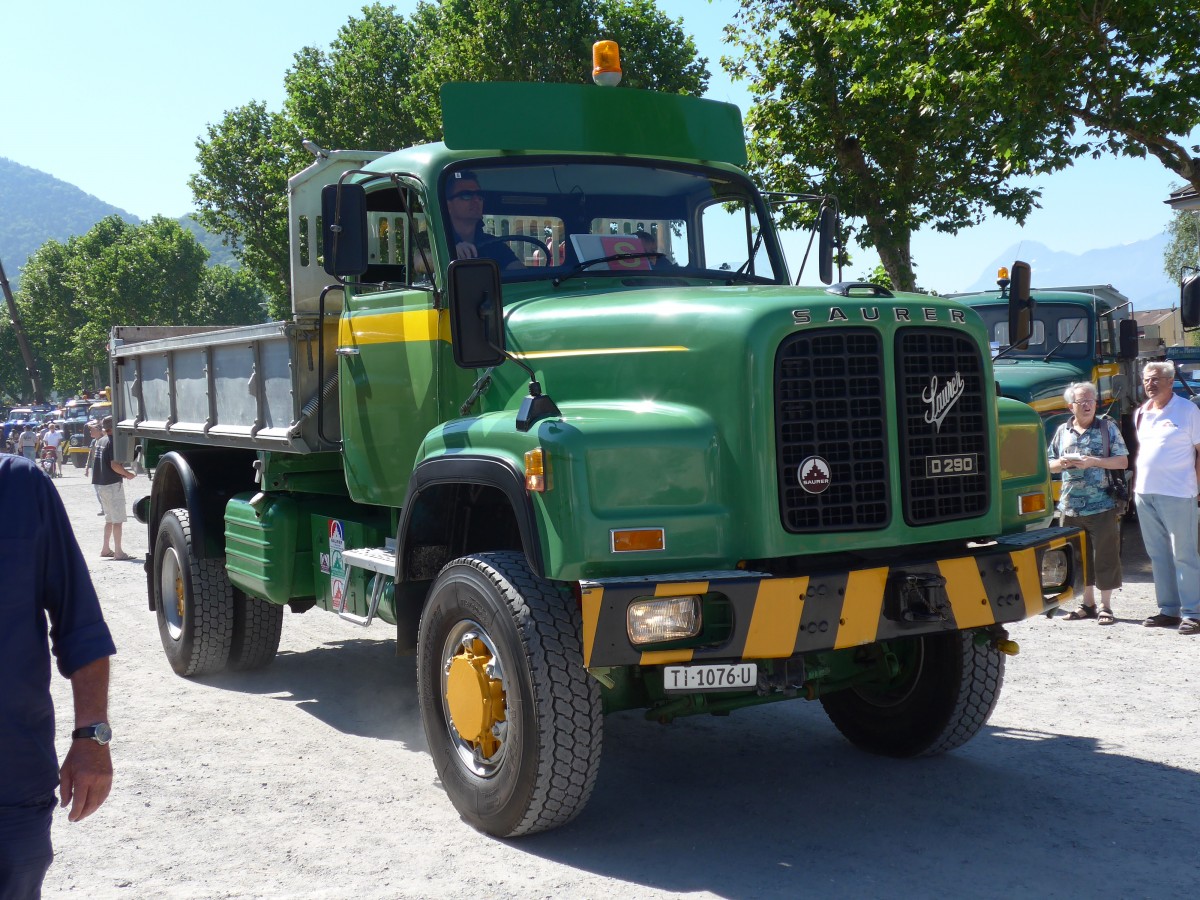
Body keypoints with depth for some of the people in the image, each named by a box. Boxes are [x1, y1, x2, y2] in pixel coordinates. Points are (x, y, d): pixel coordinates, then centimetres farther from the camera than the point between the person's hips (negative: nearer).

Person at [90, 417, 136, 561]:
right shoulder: (113, 442, -14)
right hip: (113, 484, -9)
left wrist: (122, 473, 16)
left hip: (100, 483, 9)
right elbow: (114, 465, -22)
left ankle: (105, 549, 21)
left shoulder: (100, 441, 13)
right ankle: (118, 552, -5)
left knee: (109, 519, 18)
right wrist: (128, 474, -8)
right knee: (118, 520, -5)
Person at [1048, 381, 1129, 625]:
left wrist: (1093, 461, -15)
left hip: (1102, 506, -4)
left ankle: (1106, 606, 7)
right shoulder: (1063, 431, 11)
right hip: (1071, 507, 4)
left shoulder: (1108, 427, 1)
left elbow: (1122, 461, -2)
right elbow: (1050, 465, 16)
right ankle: (1087, 604, 21)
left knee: (1105, 556, -1)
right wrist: (1062, 463, -7)